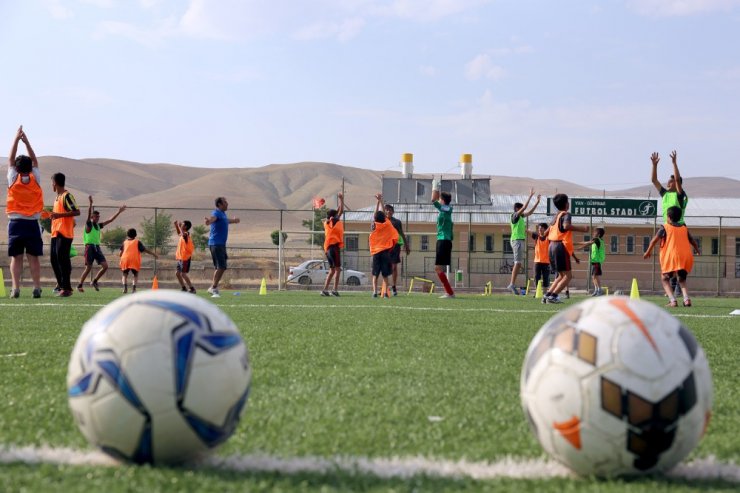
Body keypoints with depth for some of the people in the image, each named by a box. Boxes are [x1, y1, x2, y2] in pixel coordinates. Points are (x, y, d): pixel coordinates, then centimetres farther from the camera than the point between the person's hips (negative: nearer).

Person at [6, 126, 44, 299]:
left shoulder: (13, 179, -2)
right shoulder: (35, 179, 0)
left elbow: (11, 159, 9)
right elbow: (35, 161, 15)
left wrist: (16, 139, 14)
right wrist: (26, 141, 15)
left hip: (15, 223, -1)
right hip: (32, 224, 1)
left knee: (16, 257, 0)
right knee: (33, 257, 1)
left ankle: (15, 287, -10)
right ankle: (37, 288, -6)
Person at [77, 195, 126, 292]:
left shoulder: (98, 225, 14)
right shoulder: (88, 224, -4)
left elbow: (110, 220, 20)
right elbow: (88, 215, -22)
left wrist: (119, 212, 17)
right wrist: (90, 204, -37)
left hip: (97, 247, 6)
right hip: (90, 247, -6)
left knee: (105, 266, -5)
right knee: (88, 268, -8)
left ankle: (95, 281, 11)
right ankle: (80, 285, 3)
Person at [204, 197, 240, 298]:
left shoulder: (223, 214, 17)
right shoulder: (216, 213, -13)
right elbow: (213, 218, -37)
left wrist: (233, 220, 62)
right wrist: (209, 220, -61)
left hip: (221, 244, 10)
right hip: (216, 244, -10)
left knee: (220, 267, 14)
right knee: (221, 267, -14)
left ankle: (213, 287, 22)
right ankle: (214, 288, -11)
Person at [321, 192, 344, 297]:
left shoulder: (327, 223, 15)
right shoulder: (333, 221, -5)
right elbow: (341, 211, -4)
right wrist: (341, 199, 6)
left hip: (328, 248, 9)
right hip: (334, 247, -9)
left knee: (332, 270, 13)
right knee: (337, 269, -9)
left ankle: (325, 290, 9)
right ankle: (335, 291, -17)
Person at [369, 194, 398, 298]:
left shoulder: (374, 226, 0)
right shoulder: (386, 225, 1)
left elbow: (375, 213, 11)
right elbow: (382, 213, 12)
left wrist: (378, 201, 15)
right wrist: (380, 200, 18)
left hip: (376, 252, 0)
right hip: (385, 252, 0)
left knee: (375, 274, 3)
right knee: (385, 274, 3)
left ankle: (375, 292, -7)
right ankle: (385, 292, -8)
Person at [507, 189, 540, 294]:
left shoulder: (521, 217, 16)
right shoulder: (515, 216, -7)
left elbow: (530, 212, 26)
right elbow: (524, 207, -18)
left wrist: (537, 202, 20)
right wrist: (530, 196, -15)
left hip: (521, 241, 9)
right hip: (517, 241, -9)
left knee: (518, 264, 7)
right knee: (518, 263, -14)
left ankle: (512, 285, 7)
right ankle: (512, 284, -17)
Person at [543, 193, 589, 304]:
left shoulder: (556, 216, 18)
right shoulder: (566, 214, -7)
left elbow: (547, 233, 22)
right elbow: (566, 226, -29)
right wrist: (582, 228, -25)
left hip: (552, 246, 9)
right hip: (561, 246, -9)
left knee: (562, 275, 17)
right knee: (568, 276, -5)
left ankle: (547, 295, 8)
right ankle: (553, 296, -15)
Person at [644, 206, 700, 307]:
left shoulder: (664, 228, 5)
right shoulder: (684, 229, 17)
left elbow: (654, 240, -3)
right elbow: (693, 241, 21)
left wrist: (648, 252, 7)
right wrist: (697, 251, 39)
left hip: (671, 257, -4)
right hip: (686, 258, 4)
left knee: (665, 279, 11)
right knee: (682, 280, 22)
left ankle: (672, 300, -11)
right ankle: (686, 299, -4)